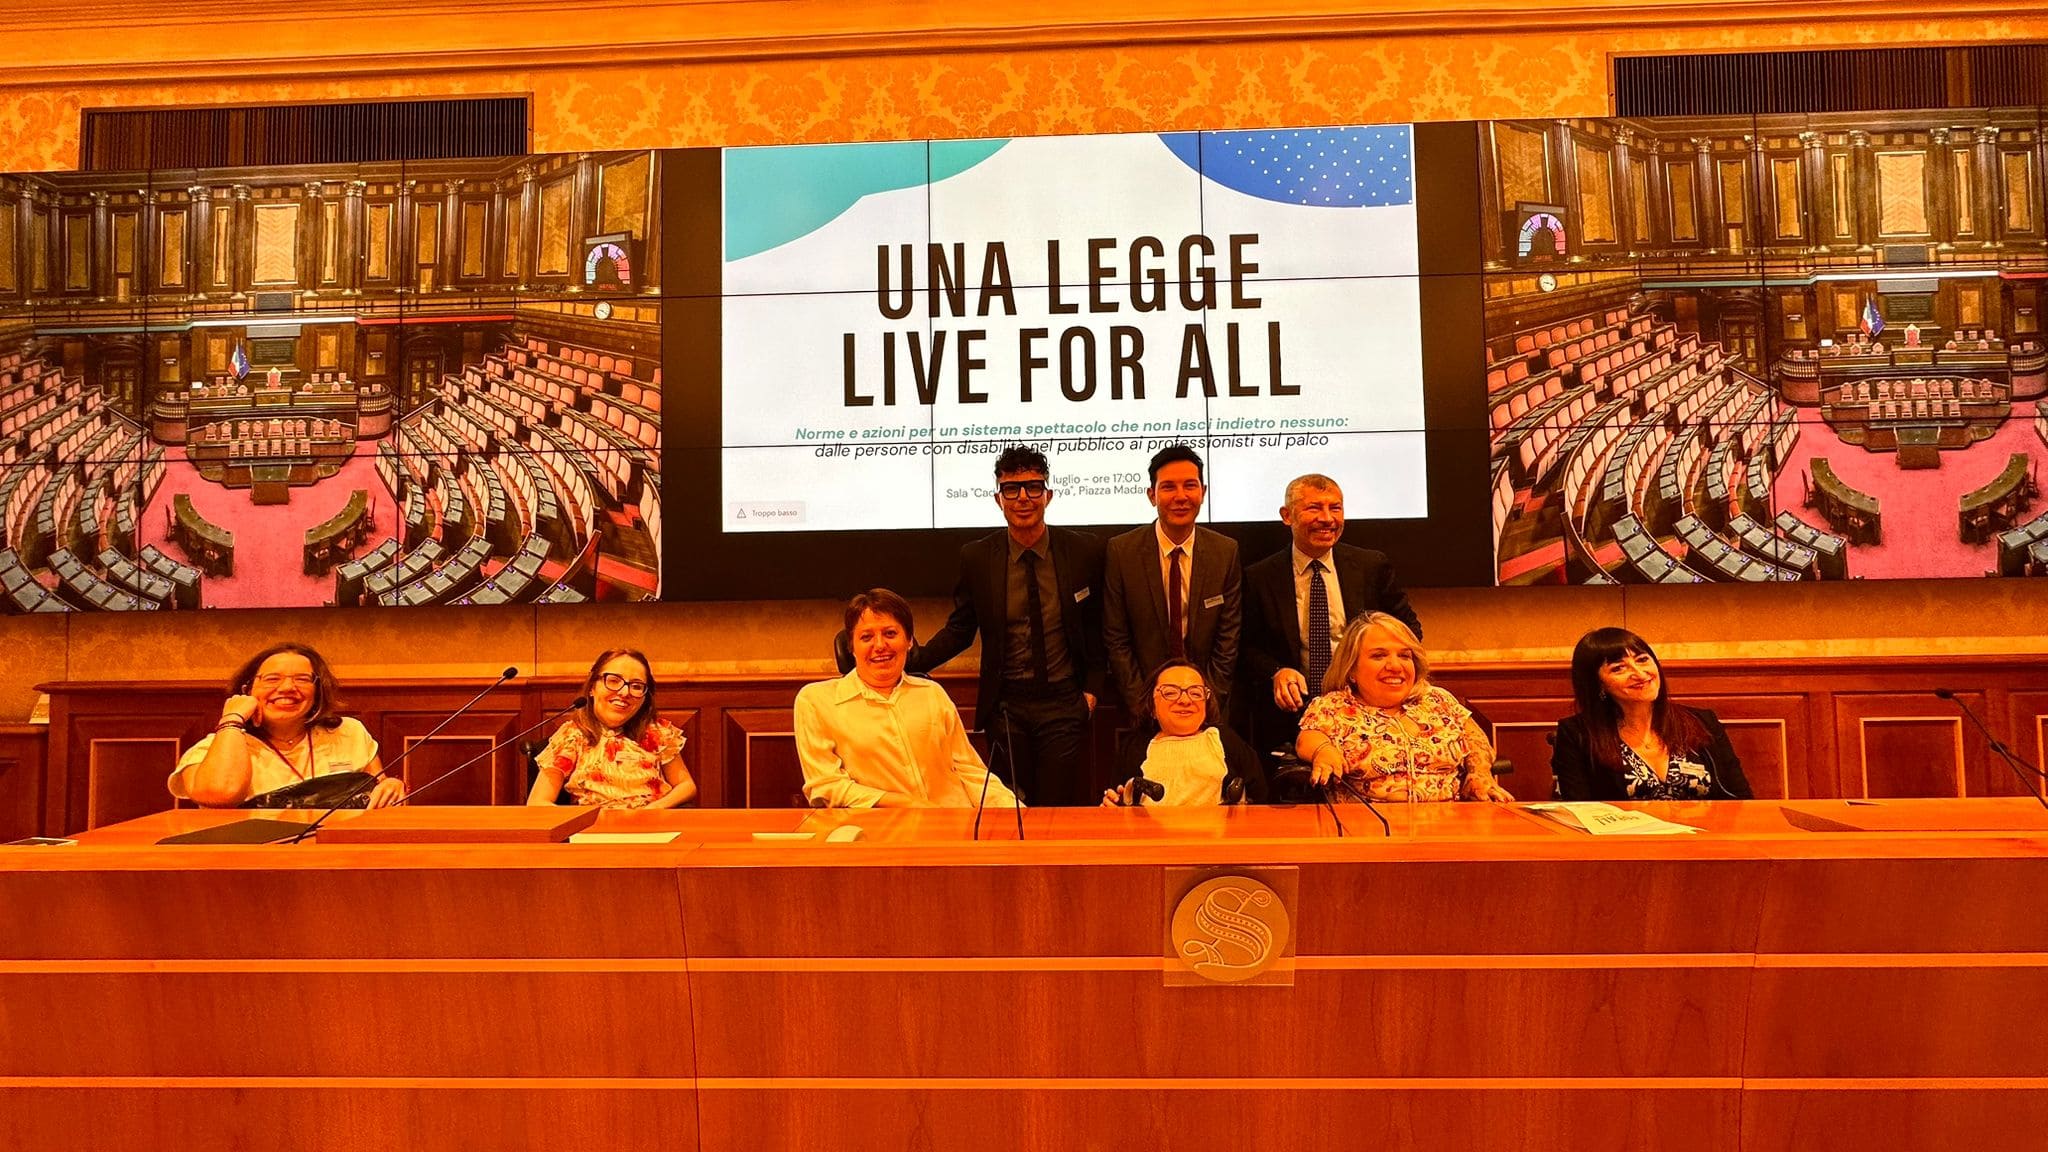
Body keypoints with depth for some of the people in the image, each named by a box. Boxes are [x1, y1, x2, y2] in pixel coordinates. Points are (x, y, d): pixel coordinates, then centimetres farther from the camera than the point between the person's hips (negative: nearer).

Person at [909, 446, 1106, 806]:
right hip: (1005, 707, 1)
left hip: (1065, 704, -1)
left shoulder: (1085, 551, -2)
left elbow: (1098, 625, 7)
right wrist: (915, 659, -9)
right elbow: (960, 628, 6)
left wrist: (1092, 688, 1)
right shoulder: (976, 557, -1)